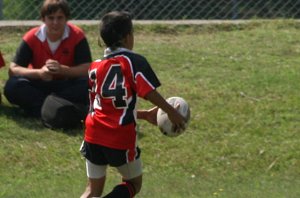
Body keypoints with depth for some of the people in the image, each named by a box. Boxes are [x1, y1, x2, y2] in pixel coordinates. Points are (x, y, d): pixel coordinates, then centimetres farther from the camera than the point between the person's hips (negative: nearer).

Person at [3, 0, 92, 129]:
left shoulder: (77, 36, -14)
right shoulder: (32, 37, -13)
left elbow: (87, 69, -19)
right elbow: (13, 69, -18)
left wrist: (62, 69, -36)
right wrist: (39, 72, -35)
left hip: (66, 86, -1)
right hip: (39, 86, 1)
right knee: (12, 86, -30)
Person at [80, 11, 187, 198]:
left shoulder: (95, 67, 13)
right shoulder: (135, 61, -5)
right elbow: (149, 92, -18)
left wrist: (145, 114, 23)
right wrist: (172, 112, -6)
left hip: (94, 135, 5)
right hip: (121, 138, -4)